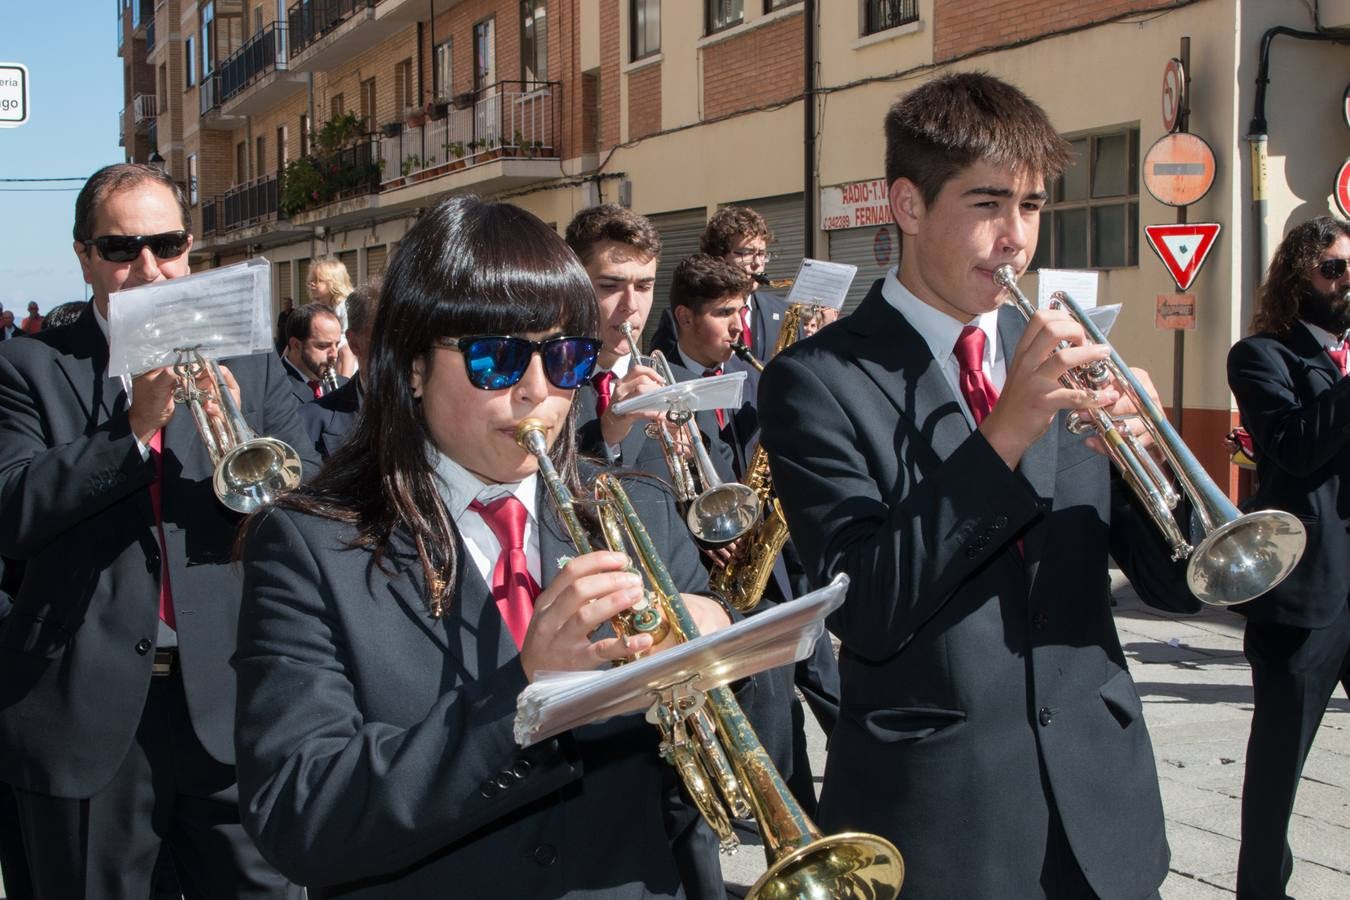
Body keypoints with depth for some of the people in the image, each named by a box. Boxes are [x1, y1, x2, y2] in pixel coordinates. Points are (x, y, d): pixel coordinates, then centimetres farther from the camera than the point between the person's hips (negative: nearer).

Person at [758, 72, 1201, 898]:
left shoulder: (1070, 359, 5)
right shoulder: (817, 381, -9)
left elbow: (1177, 581, 3)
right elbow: (864, 610, -18)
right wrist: (1005, 434, -24)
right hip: (938, 815, -4)